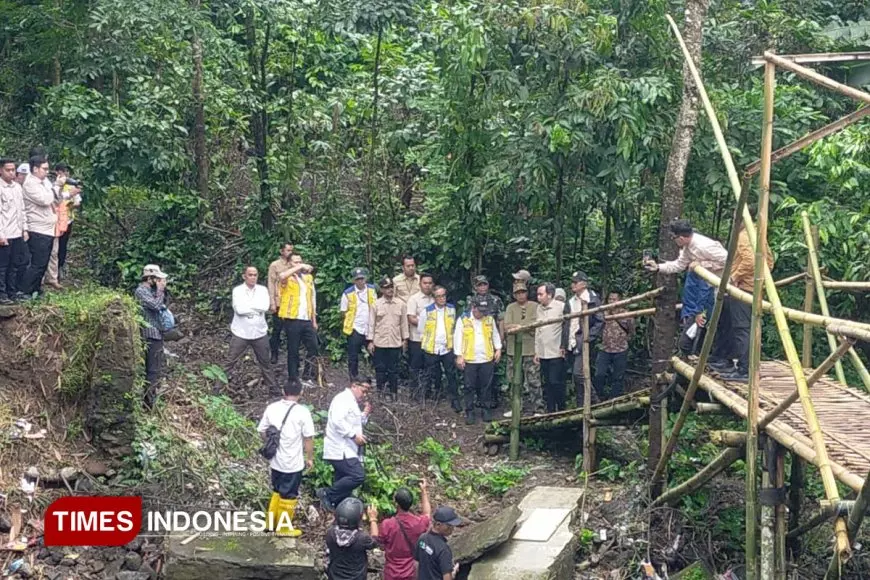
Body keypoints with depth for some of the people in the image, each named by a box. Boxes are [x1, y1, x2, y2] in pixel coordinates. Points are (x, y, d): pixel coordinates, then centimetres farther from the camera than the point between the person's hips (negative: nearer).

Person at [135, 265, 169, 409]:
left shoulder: (151, 290, 14)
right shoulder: (141, 291, -15)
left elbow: (163, 304, 19)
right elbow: (156, 305, -24)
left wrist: (163, 290, 7)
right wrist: (160, 289, -13)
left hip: (157, 333, 10)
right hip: (151, 334, -10)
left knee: (157, 368, 17)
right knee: (153, 370, -8)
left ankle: (152, 398, 27)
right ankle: (149, 403, -4)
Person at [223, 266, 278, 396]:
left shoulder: (263, 290, 2)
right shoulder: (237, 290, -6)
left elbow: (265, 307, -15)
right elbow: (239, 309, -21)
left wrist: (247, 305, -14)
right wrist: (256, 306, -12)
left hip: (260, 333, 3)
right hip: (240, 333, -2)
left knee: (265, 363, 14)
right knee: (230, 362, 1)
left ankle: (273, 389, 23)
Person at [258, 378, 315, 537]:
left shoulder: (271, 408, -4)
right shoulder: (302, 412, -17)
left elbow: (262, 431, 4)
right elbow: (308, 438, -14)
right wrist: (310, 458, -1)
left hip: (275, 460, 5)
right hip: (293, 462, -5)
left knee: (277, 491, 23)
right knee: (289, 495, 10)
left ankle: (272, 522, 32)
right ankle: (284, 528, 21)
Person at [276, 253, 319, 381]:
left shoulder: (308, 277, 13)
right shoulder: (287, 278, -4)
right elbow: (281, 276, -31)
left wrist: (314, 320, 14)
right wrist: (300, 267, -27)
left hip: (307, 320, 5)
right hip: (292, 320, -5)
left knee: (313, 349, 8)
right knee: (293, 351, 3)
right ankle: (293, 379, 12)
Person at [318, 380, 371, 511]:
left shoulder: (352, 402, 21)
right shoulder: (343, 399, -12)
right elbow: (338, 421, -25)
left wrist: (365, 413, 13)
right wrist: (354, 435, -21)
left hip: (345, 450, 11)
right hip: (340, 450, -11)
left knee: (342, 482, 10)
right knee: (358, 476, -18)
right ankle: (327, 494, -9)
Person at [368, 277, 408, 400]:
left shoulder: (401, 304, 1)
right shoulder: (376, 304, -3)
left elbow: (404, 323, 6)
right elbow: (371, 323, 0)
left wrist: (405, 339, 6)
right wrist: (370, 341, -2)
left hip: (395, 343, 1)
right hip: (379, 343, -1)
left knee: (393, 370, 6)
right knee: (380, 369, 5)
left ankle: (392, 392, 16)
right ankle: (381, 391, 16)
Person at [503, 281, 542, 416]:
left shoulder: (535, 306, 0)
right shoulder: (510, 308, 8)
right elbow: (507, 326, -4)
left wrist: (516, 326, -8)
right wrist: (526, 326, -14)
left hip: (531, 350, -4)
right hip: (514, 349, 4)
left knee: (534, 381, -6)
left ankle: (539, 409, -2)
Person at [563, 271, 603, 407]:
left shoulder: (592, 300, -6)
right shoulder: (571, 301, 17)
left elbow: (600, 321, -10)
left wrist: (589, 338, -15)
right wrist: (564, 344, 13)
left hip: (584, 343, -8)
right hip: (572, 343, 8)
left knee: (578, 373, -16)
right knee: (576, 375, 9)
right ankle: (581, 406, 16)